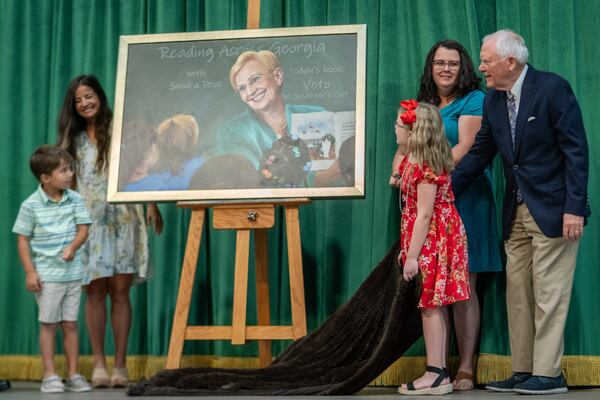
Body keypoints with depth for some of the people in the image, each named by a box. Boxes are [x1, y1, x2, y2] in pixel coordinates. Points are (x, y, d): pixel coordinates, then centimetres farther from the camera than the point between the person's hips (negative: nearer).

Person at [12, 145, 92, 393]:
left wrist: (73, 246, -19)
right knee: (48, 324, 3)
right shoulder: (31, 205, -7)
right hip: (47, 275, -3)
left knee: (70, 324, 8)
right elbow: (23, 239, -4)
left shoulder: (75, 199, 3)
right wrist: (30, 272, -9)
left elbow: (83, 228, 2)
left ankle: (73, 375, 14)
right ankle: (50, 376, 9)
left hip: (73, 272, 3)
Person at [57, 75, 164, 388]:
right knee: (95, 292, -2)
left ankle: (120, 365, 1)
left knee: (120, 291, -4)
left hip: (121, 219, -2)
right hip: (88, 223, 2)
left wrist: (152, 206, -9)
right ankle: (99, 364, 2)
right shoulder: (73, 140, 16)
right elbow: (68, 183, 19)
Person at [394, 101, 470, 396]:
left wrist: (413, 256, -20)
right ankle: (439, 372, 16)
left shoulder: (424, 166, -17)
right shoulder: (414, 162, 13)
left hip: (432, 241, -10)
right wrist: (407, 249, 18)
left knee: (431, 306, -5)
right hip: (433, 241, 10)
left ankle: (436, 375, -1)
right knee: (435, 306, 11)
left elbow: (424, 214, -20)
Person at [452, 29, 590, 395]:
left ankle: (548, 374, 4)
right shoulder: (493, 100, 7)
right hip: (517, 213, 7)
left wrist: (574, 208, -18)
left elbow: (576, 150, -13)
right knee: (518, 294, 8)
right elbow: (479, 154, 14)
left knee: (549, 293, -4)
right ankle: (524, 371, 16)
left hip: (553, 210, -7)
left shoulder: (553, 88, -12)